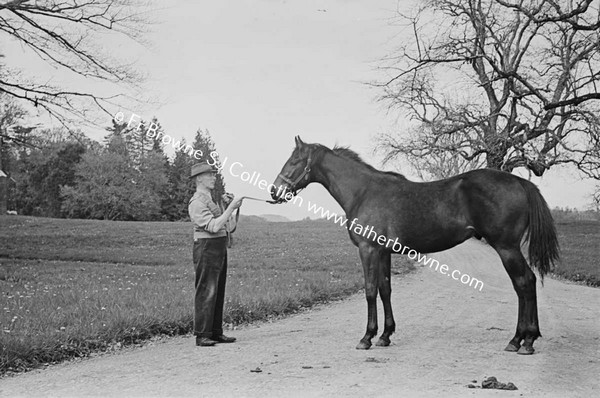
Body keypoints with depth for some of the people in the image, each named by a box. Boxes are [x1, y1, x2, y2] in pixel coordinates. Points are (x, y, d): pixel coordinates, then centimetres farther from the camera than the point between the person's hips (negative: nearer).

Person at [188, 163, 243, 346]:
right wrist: (231, 207, -18)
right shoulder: (197, 202, -12)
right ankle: (202, 335, -6)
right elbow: (213, 226, -21)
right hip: (206, 247, -10)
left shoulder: (209, 199, 18)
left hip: (220, 248, 10)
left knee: (218, 292, 11)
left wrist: (227, 205, 12)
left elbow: (223, 224, 23)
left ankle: (216, 332, 17)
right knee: (206, 292, -8)